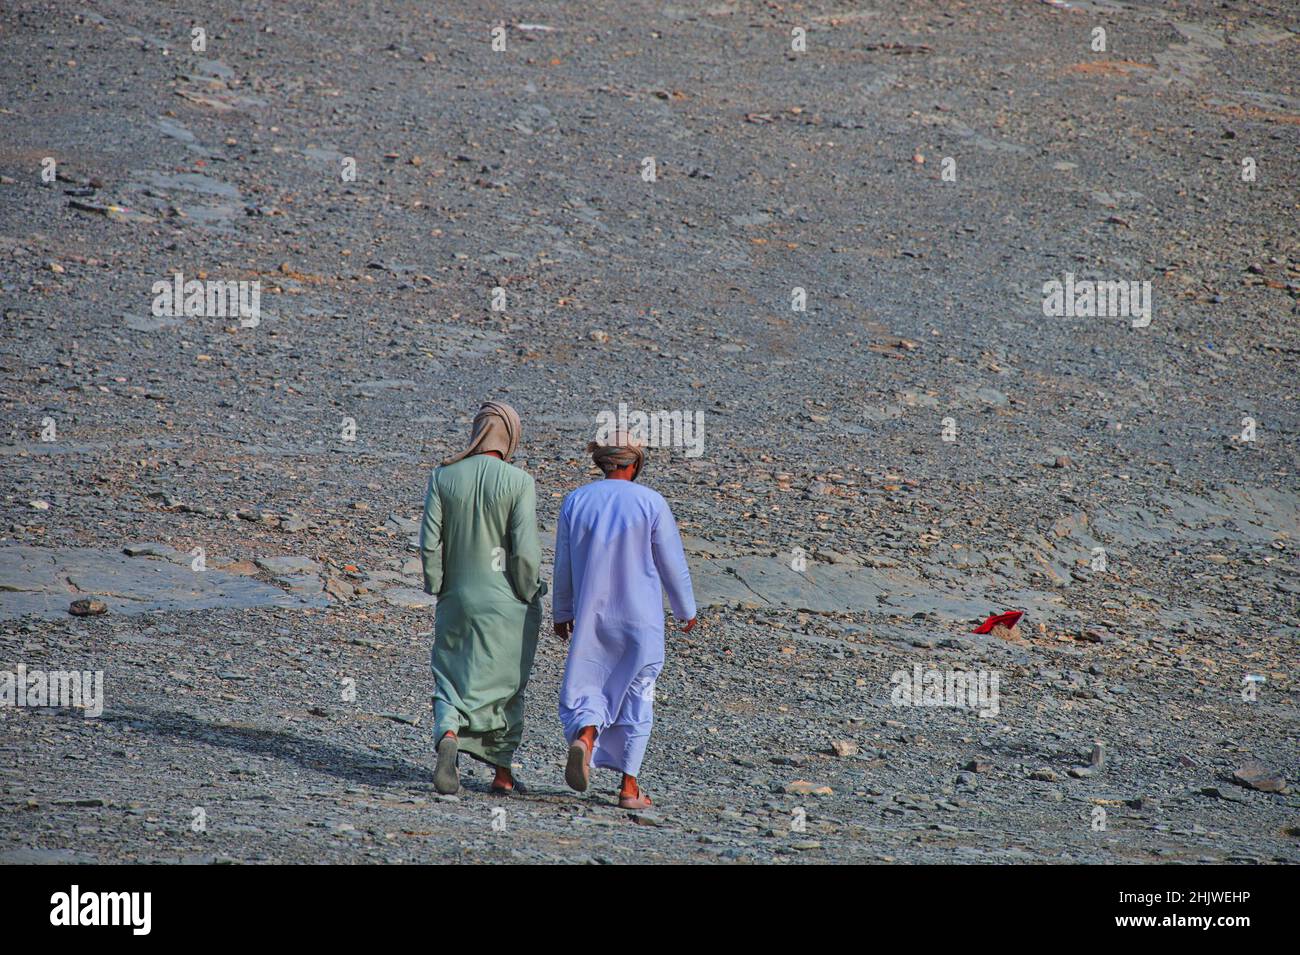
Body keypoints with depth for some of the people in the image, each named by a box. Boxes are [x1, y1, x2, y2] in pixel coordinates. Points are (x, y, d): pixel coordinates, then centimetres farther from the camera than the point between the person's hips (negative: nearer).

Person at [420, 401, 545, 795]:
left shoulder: (443, 477, -3)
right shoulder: (519, 483, -12)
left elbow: (430, 544, -4)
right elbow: (525, 551, -16)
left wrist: (439, 592, 8)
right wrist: (529, 598, -2)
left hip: (457, 600, 2)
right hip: (507, 604, -2)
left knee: (452, 677, 11)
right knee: (504, 684, 13)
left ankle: (448, 736, -18)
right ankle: (502, 771, 20)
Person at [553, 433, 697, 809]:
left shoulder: (576, 502, 0)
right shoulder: (651, 503, -7)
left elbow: (564, 566, 7)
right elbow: (672, 564, -3)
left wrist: (562, 613, 21)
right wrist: (686, 610, 13)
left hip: (591, 618, 1)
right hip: (640, 620, -1)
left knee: (587, 690, 8)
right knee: (635, 699, 9)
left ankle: (584, 737, -25)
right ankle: (629, 786, 10)